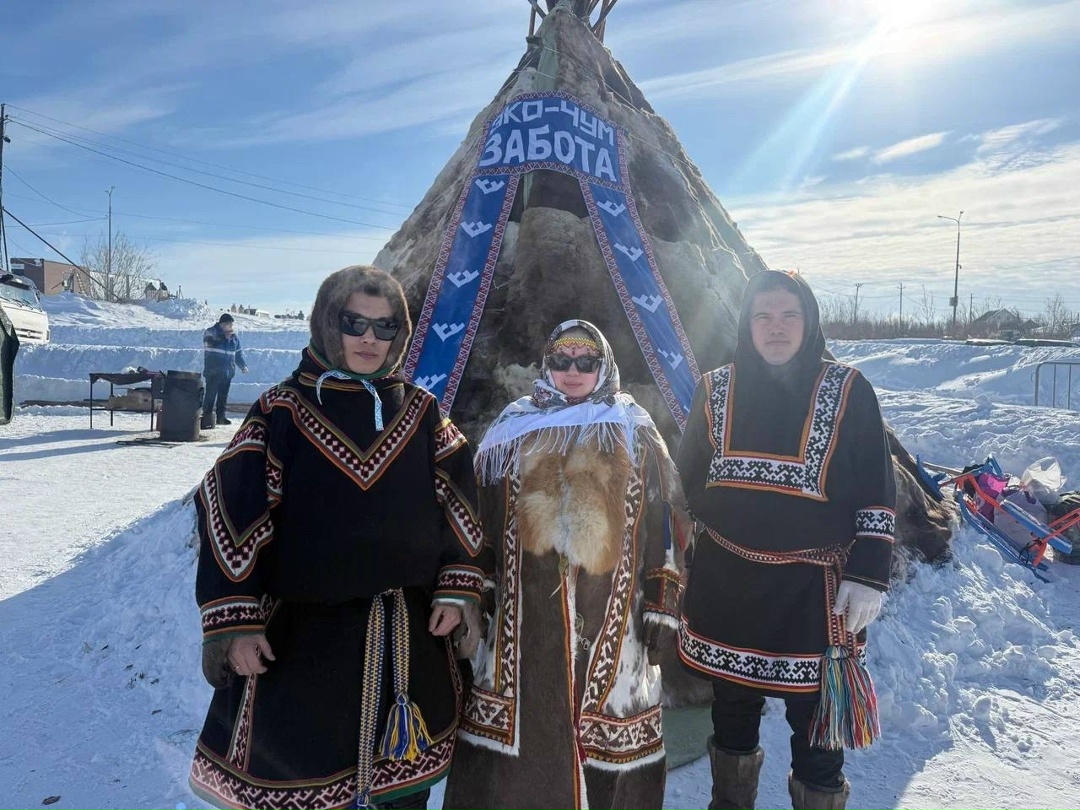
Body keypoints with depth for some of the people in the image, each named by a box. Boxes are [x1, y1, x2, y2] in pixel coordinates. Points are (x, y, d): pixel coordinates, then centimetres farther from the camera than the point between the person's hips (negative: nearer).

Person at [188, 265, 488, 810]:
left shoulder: (420, 411, 3)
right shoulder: (282, 411, -6)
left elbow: (458, 501, 6)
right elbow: (231, 511, -8)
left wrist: (456, 590, 0)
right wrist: (236, 621, -12)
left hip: (409, 636, 3)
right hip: (300, 637, -2)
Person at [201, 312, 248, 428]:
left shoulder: (234, 336, 12)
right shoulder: (210, 332, -3)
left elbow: (238, 352, 18)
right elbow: (212, 342, -24)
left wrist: (243, 365, 8)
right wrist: (225, 336, -20)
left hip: (227, 371, 6)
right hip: (213, 371, -5)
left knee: (223, 395, 11)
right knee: (211, 395, -9)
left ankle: (221, 417, 19)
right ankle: (206, 418, -5)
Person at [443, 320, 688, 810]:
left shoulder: (636, 435, 5)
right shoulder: (514, 430, 8)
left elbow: (664, 524, 3)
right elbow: (482, 520, 11)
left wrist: (662, 602, -2)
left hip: (611, 616, -1)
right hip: (524, 614, 1)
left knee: (607, 734, 7)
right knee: (517, 729, 9)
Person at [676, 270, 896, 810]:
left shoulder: (847, 392, -3)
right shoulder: (715, 391, 3)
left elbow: (878, 496, -1)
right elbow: (686, 483, 11)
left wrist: (868, 577, -7)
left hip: (814, 590, -2)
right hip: (726, 584, 3)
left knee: (816, 724, 7)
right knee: (732, 714, 19)